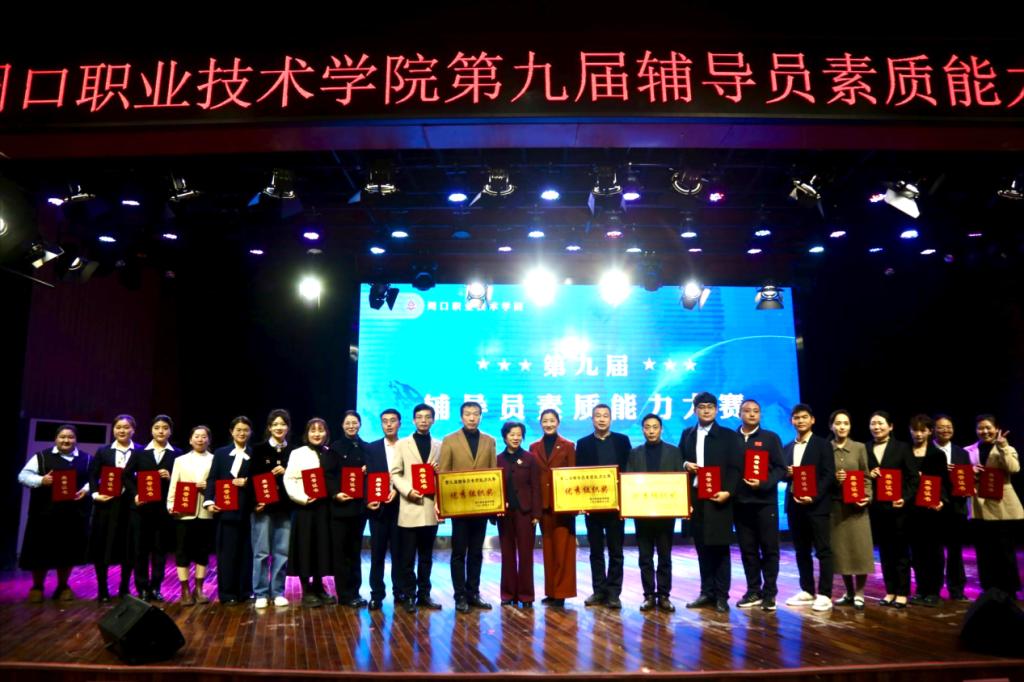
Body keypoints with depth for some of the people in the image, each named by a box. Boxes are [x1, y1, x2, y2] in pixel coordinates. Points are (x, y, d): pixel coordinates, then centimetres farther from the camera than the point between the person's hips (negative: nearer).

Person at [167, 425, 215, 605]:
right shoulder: (180, 460, 12)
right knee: (182, 551, 2)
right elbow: (173, 485, 5)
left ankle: (198, 589, 16)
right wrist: (171, 505, -6)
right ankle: (185, 590, 11)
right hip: (184, 511, 0)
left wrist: (209, 486, -15)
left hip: (206, 512, 0)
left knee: (203, 550, 5)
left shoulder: (215, 460, 8)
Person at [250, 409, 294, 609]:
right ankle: (261, 593, 11)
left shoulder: (293, 451, 7)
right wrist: (256, 501, -13)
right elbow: (252, 477, -3)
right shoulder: (259, 449, 3)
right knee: (261, 551, 1)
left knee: (282, 552, 5)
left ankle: (278, 592, 14)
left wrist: (286, 472, -12)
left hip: (284, 507, 2)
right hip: (263, 506, -2)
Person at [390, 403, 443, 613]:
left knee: (426, 556, 10)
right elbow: (395, 474, -1)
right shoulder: (402, 444, 5)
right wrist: (408, 491, -15)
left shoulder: (439, 446, 12)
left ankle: (424, 594, 19)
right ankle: (408, 596, 11)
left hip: (431, 508, 2)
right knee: (407, 557, 2)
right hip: (409, 508, -2)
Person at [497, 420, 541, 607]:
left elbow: (536, 487, -2)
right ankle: (509, 593, 17)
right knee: (508, 553, 8)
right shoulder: (498, 459, 5)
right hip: (505, 512, 2)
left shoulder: (530, 458, 1)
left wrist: (536, 513, -7)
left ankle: (525, 594, 10)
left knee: (525, 553, 2)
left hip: (525, 511, -2)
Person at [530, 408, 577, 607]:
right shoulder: (534, 447, 10)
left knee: (562, 547, -3)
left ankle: (561, 592, 3)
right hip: (543, 503, 3)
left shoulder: (568, 446, 3)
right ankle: (551, 591, 15)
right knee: (548, 547, 8)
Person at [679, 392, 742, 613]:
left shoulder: (729, 436, 2)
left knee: (720, 548, 1)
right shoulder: (687, 434, 13)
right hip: (695, 498, 4)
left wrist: (728, 491, -17)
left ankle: (721, 596, 8)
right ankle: (707, 592, 18)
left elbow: (736, 468, -5)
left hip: (718, 498, -3)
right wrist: (685, 465, -8)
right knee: (702, 548, 9)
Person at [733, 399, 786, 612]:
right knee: (747, 549, 7)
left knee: (769, 548, 3)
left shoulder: (771, 438, 3)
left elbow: (780, 469, -2)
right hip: (740, 503, 2)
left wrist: (764, 483, -16)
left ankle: (769, 593, 12)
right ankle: (753, 592, 16)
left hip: (765, 501, -2)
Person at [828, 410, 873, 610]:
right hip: (835, 505, 1)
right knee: (840, 550, 5)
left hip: (856, 505, -1)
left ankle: (859, 594, 9)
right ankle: (849, 593, 18)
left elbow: (866, 477, 3)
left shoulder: (859, 447, 4)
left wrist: (867, 497, -10)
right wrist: (833, 478, -14)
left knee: (859, 549, -3)